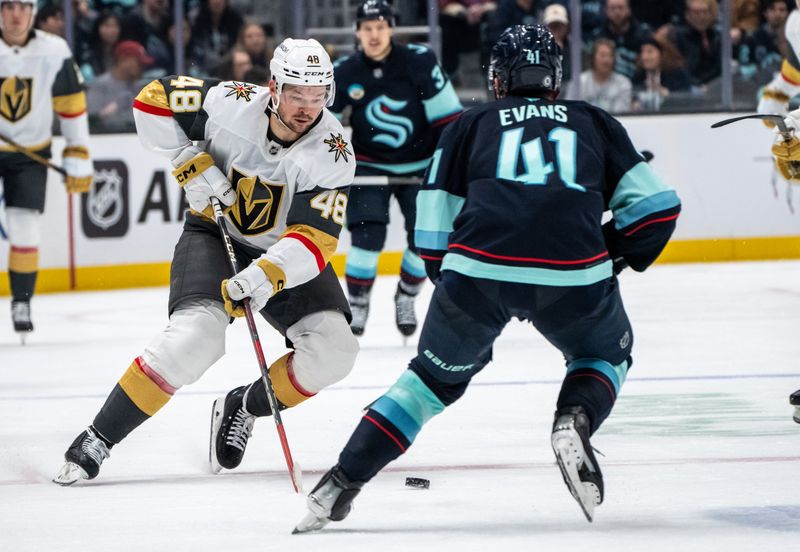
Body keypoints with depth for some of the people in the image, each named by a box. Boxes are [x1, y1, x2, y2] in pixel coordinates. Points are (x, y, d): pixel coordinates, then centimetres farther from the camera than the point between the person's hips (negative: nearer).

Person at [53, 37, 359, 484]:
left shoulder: (333, 154, -22)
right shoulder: (230, 104, -22)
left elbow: (317, 240, -28)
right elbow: (153, 100, -9)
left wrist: (267, 277, -44)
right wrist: (191, 165, -17)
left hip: (286, 252, 2)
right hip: (214, 235, -2)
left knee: (334, 349, -17)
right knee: (198, 335, -27)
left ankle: (243, 409, 10)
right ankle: (98, 440, -19)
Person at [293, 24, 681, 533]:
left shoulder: (470, 126, 24)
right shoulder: (594, 123, 26)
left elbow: (434, 235, 18)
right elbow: (656, 208, 19)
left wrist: (452, 282, 33)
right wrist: (617, 256, 34)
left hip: (479, 267, 1)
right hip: (574, 275, 0)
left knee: (438, 373, 23)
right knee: (607, 353, 30)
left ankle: (341, 483, 15)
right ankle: (575, 422, -1)